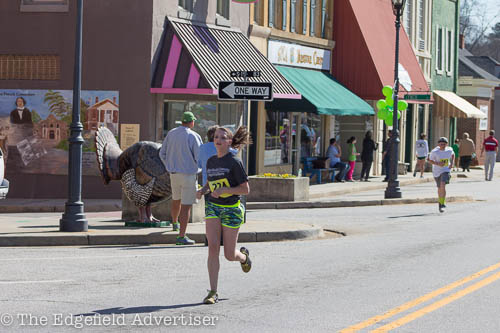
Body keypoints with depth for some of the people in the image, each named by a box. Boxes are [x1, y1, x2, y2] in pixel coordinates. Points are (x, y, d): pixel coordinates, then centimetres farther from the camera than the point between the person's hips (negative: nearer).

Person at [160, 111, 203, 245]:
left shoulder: (171, 134, 3)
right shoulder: (193, 136, -15)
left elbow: (162, 154, 9)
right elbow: (200, 158, -16)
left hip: (174, 173, 6)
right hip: (189, 174, -6)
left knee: (176, 200, 28)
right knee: (186, 206, -4)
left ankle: (175, 223, 52)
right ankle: (182, 236, -7)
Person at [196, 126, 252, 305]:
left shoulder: (234, 162, -10)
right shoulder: (211, 161, 8)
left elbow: (245, 189, -11)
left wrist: (223, 190, -22)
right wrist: (202, 190, 2)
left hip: (232, 209, -4)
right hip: (213, 207, 4)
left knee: (229, 255, 3)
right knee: (213, 247, -14)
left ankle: (244, 256, 41)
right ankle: (213, 292, -12)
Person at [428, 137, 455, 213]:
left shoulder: (449, 150, -6)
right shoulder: (434, 152, -14)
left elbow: (453, 155, 17)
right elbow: (430, 160, -5)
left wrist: (452, 163, 1)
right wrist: (437, 163, -22)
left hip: (446, 170, -1)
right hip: (437, 172, 1)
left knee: (443, 185, -23)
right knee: (440, 188, 14)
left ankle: (442, 203, -17)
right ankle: (440, 203, 37)